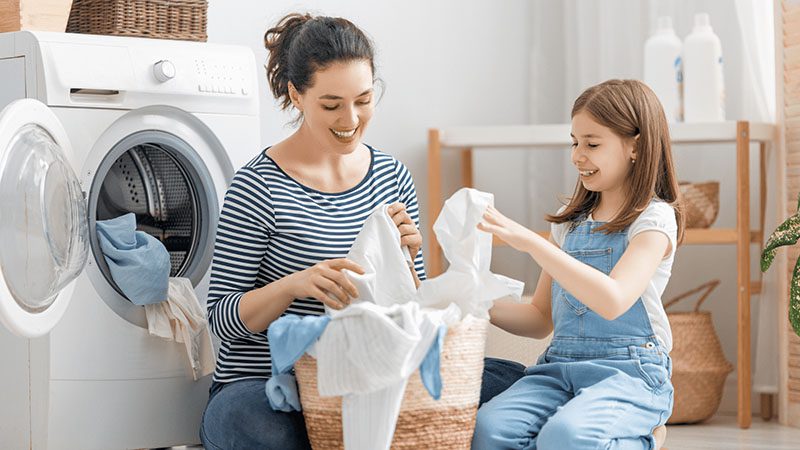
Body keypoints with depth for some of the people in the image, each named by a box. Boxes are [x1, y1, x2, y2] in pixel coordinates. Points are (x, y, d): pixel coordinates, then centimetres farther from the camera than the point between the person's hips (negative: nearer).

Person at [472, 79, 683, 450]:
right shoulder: (569, 221, 17)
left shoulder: (654, 218, -3)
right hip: (559, 368, 5)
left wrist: (530, 242, -23)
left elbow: (613, 301, -21)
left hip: (629, 372, -4)